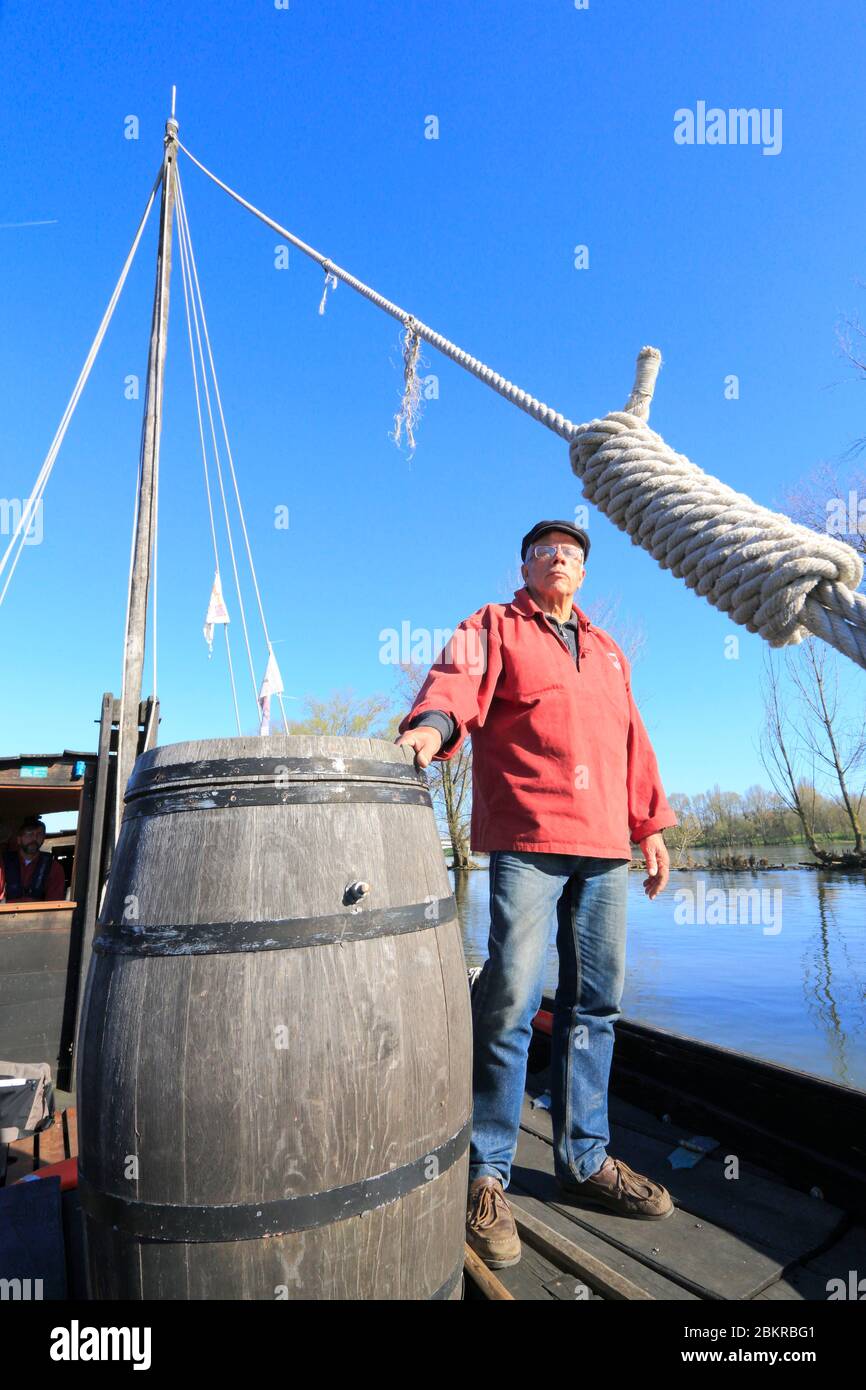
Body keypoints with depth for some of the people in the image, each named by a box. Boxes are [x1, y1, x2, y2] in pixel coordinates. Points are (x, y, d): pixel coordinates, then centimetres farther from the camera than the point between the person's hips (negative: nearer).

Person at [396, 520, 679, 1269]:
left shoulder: (606, 650, 26)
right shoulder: (494, 626, 10)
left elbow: (633, 743, 24)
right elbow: (458, 679, -10)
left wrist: (650, 825, 18)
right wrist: (434, 723, -32)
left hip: (604, 847, 6)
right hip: (528, 839, -6)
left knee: (594, 1003, 9)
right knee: (510, 1000, -9)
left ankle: (585, 1159, 24)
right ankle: (486, 1172, 6)